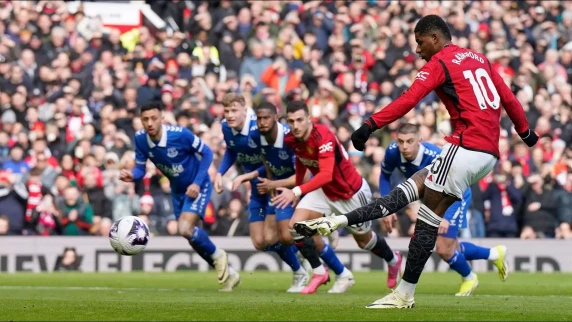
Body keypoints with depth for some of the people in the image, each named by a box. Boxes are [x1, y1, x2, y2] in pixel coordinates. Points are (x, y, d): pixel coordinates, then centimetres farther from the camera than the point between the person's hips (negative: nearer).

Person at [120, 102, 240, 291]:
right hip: (177, 190, 6)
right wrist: (131, 176, -30)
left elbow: (207, 153, -16)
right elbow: (140, 168, -6)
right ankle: (228, 274, 30)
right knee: (192, 237, 12)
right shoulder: (140, 139, -14)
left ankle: (217, 256, 5)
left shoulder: (179, 134, -28)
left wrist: (197, 183, -23)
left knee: (185, 229, -25)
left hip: (197, 187, -6)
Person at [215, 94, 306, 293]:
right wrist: (220, 173, 1)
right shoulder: (226, 127, -6)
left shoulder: (259, 128, -29)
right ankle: (294, 248, 29)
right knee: (259, 243, 3)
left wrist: (245, 177, -27)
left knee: (270, 238, -13)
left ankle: (300, 273, 10)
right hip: (257, 189, 7)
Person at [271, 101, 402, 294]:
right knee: (297, 224, -17)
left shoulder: (323, 137, -35)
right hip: (324, 191, 6)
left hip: (352, 193, -6)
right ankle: (319, 272, 1)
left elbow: (326, 174, -47)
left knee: (364, 241, 15)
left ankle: (393, 260, 50)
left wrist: (297, 191, -57)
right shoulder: (291, 140, -13)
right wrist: (297, 189, 13)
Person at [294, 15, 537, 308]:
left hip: (466, 148, -9)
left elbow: (408, 100, -16)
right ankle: (338, 222, 0)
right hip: (490, 154, 9)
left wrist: (370, 125, -20)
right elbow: (509, 99, 24)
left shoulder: (440, 63, -3)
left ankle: (405, 294, -2)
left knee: (428, 217, -3)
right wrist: (525, 132, 38)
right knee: (412, 189, 6)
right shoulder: (479, 59, 20)